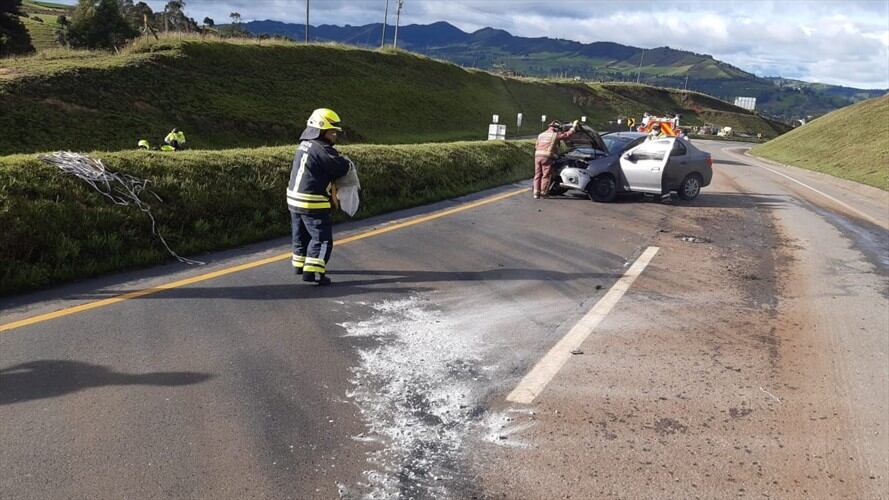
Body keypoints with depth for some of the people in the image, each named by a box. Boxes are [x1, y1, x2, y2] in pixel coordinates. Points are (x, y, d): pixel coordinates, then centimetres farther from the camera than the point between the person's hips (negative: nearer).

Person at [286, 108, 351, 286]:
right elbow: (341, 168, -17)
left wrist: (341, 162, 3)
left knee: (301, 234, 23)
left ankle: (299, 264, 37)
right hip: (312, 203, -9)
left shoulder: (304, 144, 11)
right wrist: (348, 163, 4)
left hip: (294, 198, 10)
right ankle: (312, 270, -10)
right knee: (322, 237, -3)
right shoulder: (321, 149, -19)